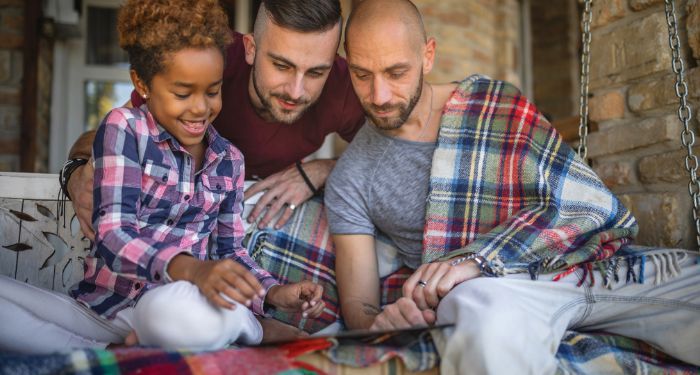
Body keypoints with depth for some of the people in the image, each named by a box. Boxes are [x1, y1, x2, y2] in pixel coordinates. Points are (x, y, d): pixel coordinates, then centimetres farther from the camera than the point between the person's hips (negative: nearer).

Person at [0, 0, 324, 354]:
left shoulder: (229, 159, 12)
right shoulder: (123, 128, -1)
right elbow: (113, 234, -13)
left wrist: (274, 293, -6)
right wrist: (191, 268, -32)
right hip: (103, 304, 1)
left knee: (193, 313, -40)